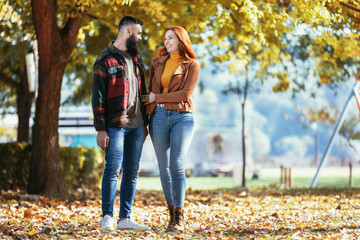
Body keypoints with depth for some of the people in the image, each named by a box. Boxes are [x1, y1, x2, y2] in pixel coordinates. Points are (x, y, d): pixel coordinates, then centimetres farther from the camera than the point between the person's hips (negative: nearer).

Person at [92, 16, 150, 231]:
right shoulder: (105, 60, -4)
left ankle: (125, 218, 11)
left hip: (136, 125, 7)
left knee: (132, 171, 6)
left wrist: (145, 123, 16)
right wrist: (101, 129, -13)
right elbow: (98, 96, -7)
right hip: (116, 125, -7)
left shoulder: (136, 58, 16)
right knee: (113, 169, -9)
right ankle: (107, 217, -3)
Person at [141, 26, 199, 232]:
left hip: (182, 117, -3)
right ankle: (172, 213, 9)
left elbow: (186, 93, -6)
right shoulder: (157, 63, 14)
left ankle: (179, 217, -8)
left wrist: (157, 97, -6)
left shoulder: (192, 65, 4)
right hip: (159, 117, 3)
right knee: (164, 168, 1)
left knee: (177, 166, -13)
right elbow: (151, 92, 16)